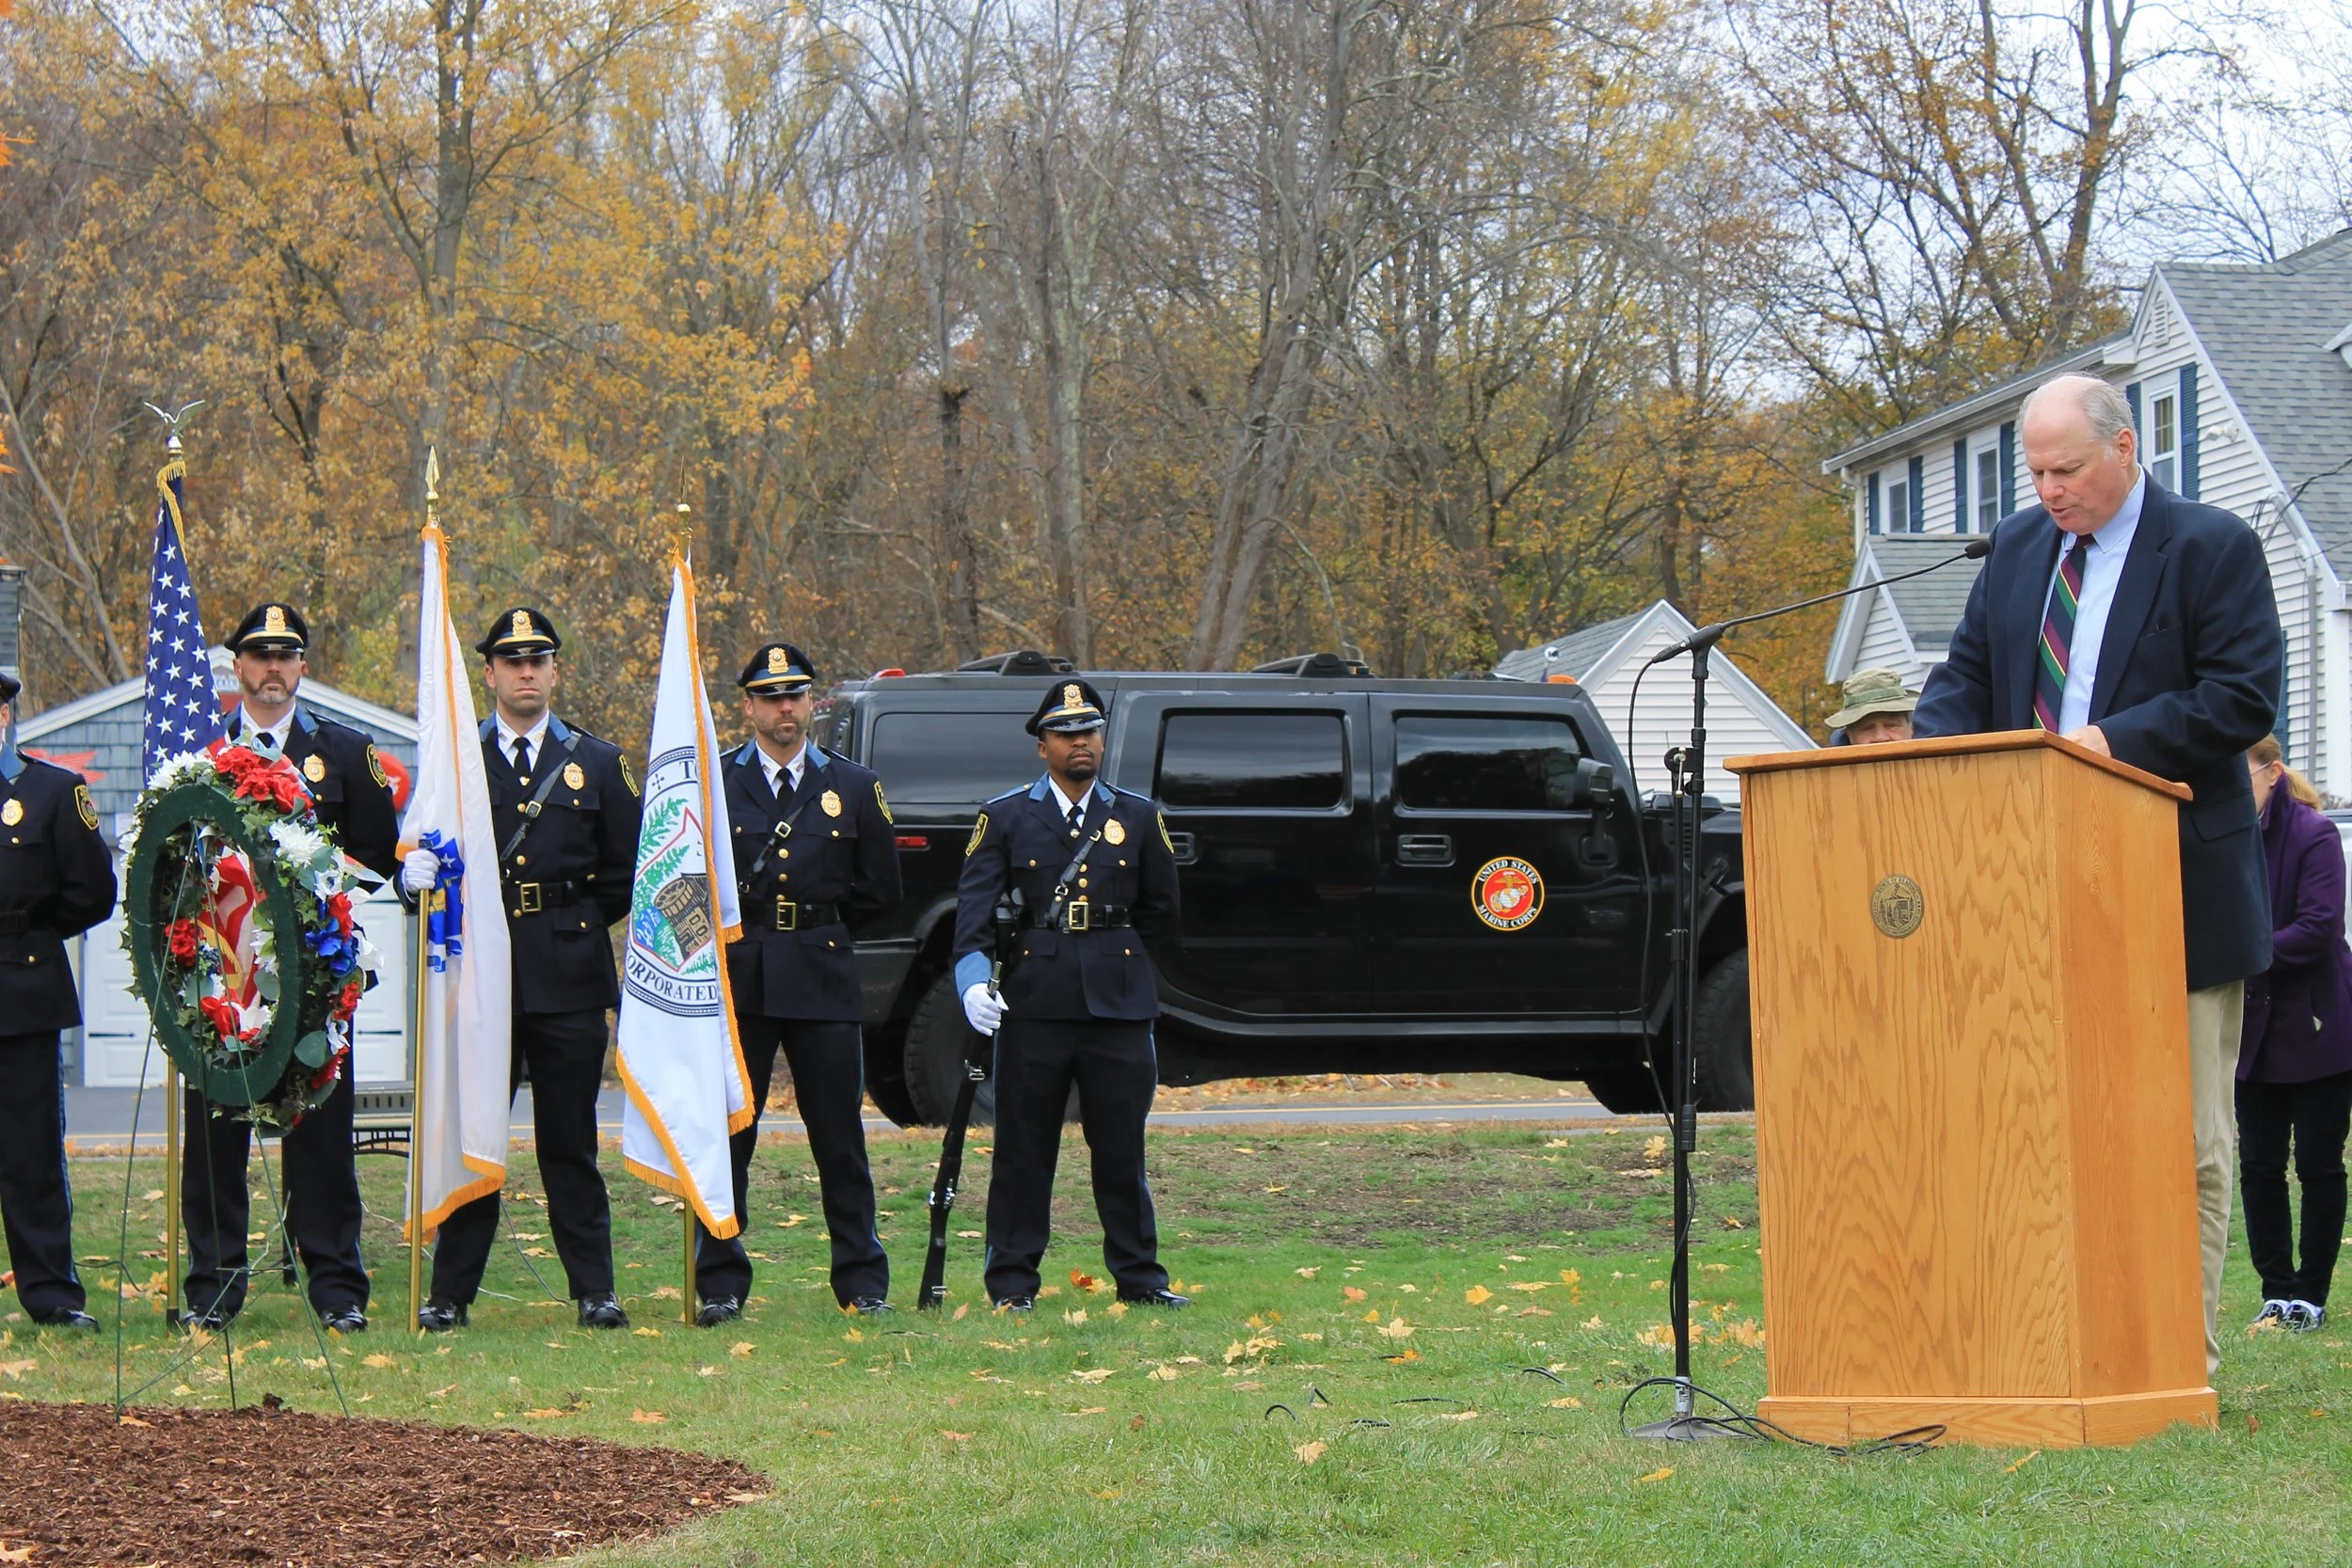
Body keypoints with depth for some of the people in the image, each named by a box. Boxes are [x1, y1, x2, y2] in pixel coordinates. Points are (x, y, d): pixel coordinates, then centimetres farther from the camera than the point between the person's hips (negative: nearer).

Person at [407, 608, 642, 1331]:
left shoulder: (598, 763, 11)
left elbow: (627, 872, 11)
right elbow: (422, 858, 7)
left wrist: (573, 924, 5)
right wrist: (419, 874, -14)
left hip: (570, 979, 0)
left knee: (570, 1141, 3)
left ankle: (594, 1291, 7)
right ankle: (450, 1293, 6)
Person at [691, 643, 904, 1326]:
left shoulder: (855, 788, 9)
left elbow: (881, 888, 11)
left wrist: (816, 912, 7)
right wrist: (733, 917, -3)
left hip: (824, 979, 1)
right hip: (735, 979, -1)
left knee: (840, 1140, 3)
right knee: (725, 1136, 0)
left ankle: (863, 1283, 9)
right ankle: (720, 1284, 6)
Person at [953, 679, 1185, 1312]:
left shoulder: (1139, 818, 12)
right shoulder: (1005, 817, 5)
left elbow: (1160, 911, 18)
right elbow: (975, 903, -6)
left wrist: (1104, 945, 12)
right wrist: (973, 974, -20)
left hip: (1119, 998, 2)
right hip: (1034, 1000, -1)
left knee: (1122, 1146, 4)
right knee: (1023, 1146, 2)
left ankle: (1138, 1275, 12)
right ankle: (1012, 1280, 9)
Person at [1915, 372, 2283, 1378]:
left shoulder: (2210, 547, -4)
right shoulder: (2018, 548, 13)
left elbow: (2245, 694, -11)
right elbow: (1968, 676, 14)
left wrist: (2119, 740, -20)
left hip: (2177, 890, -5)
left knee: (2186, 1135, 0)